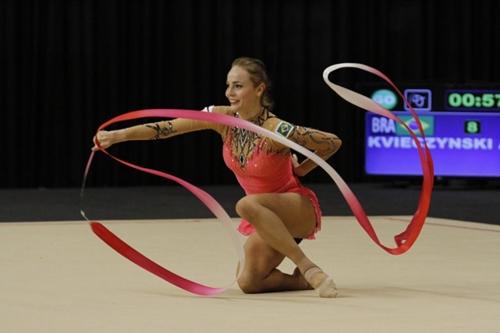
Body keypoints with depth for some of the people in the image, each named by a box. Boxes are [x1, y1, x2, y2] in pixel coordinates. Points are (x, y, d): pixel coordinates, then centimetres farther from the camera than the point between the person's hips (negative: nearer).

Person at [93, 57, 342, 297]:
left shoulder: (276, 131, -25)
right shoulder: (223, 118, -9)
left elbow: (333, 142, -18)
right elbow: (168, 127, -13)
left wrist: (299, 170, -9)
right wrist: (118, 135, -23)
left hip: (299, 208, -6)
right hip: (263, 216, 6)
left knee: (247, 205, -37)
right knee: (248, 283, -11)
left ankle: (306, 266, -28)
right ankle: (308, 280, 14)